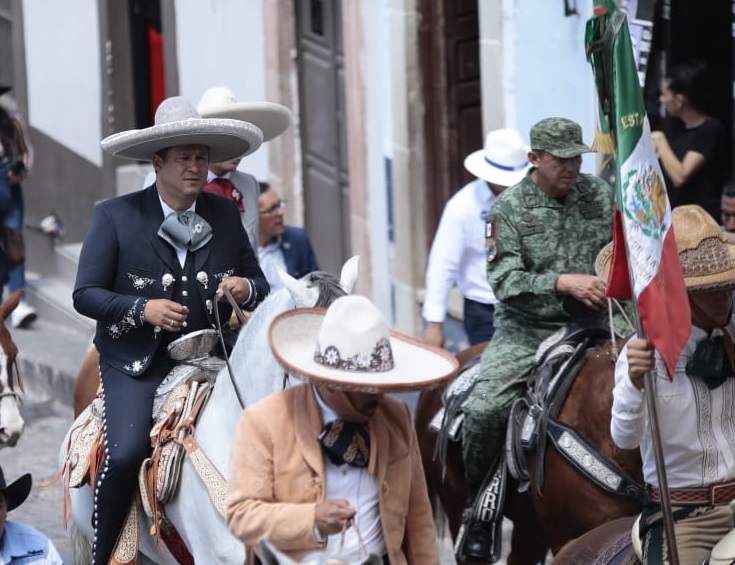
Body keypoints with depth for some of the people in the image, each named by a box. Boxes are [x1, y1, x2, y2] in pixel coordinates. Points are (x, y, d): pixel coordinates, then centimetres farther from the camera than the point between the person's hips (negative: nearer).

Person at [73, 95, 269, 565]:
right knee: (126, 455, -23)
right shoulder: (115, 216, -2)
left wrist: (246, 289, -9)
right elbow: (85, 294, -4)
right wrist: (142, 309, -19)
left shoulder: (226, 215, 8)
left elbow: (260, 286, 15)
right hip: (136, 362, -3)